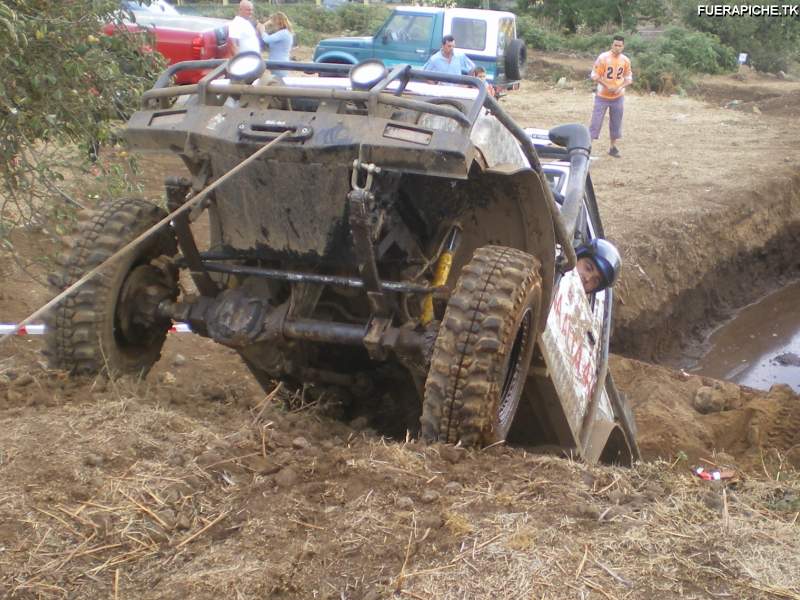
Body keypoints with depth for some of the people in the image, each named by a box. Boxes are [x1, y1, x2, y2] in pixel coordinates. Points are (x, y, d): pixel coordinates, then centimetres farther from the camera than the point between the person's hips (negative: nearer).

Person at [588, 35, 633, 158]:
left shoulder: (626, 60, -2)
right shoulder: (603, 57, -14)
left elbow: (629, 77, 7)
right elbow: (594, 76, -12)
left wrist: (620, 87, -11)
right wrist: (606, 86, -20)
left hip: (618, 97, 4)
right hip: (602, 96, -4)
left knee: (616, 123, 12)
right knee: (596, 122, -3)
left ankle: (613, 147, 25)